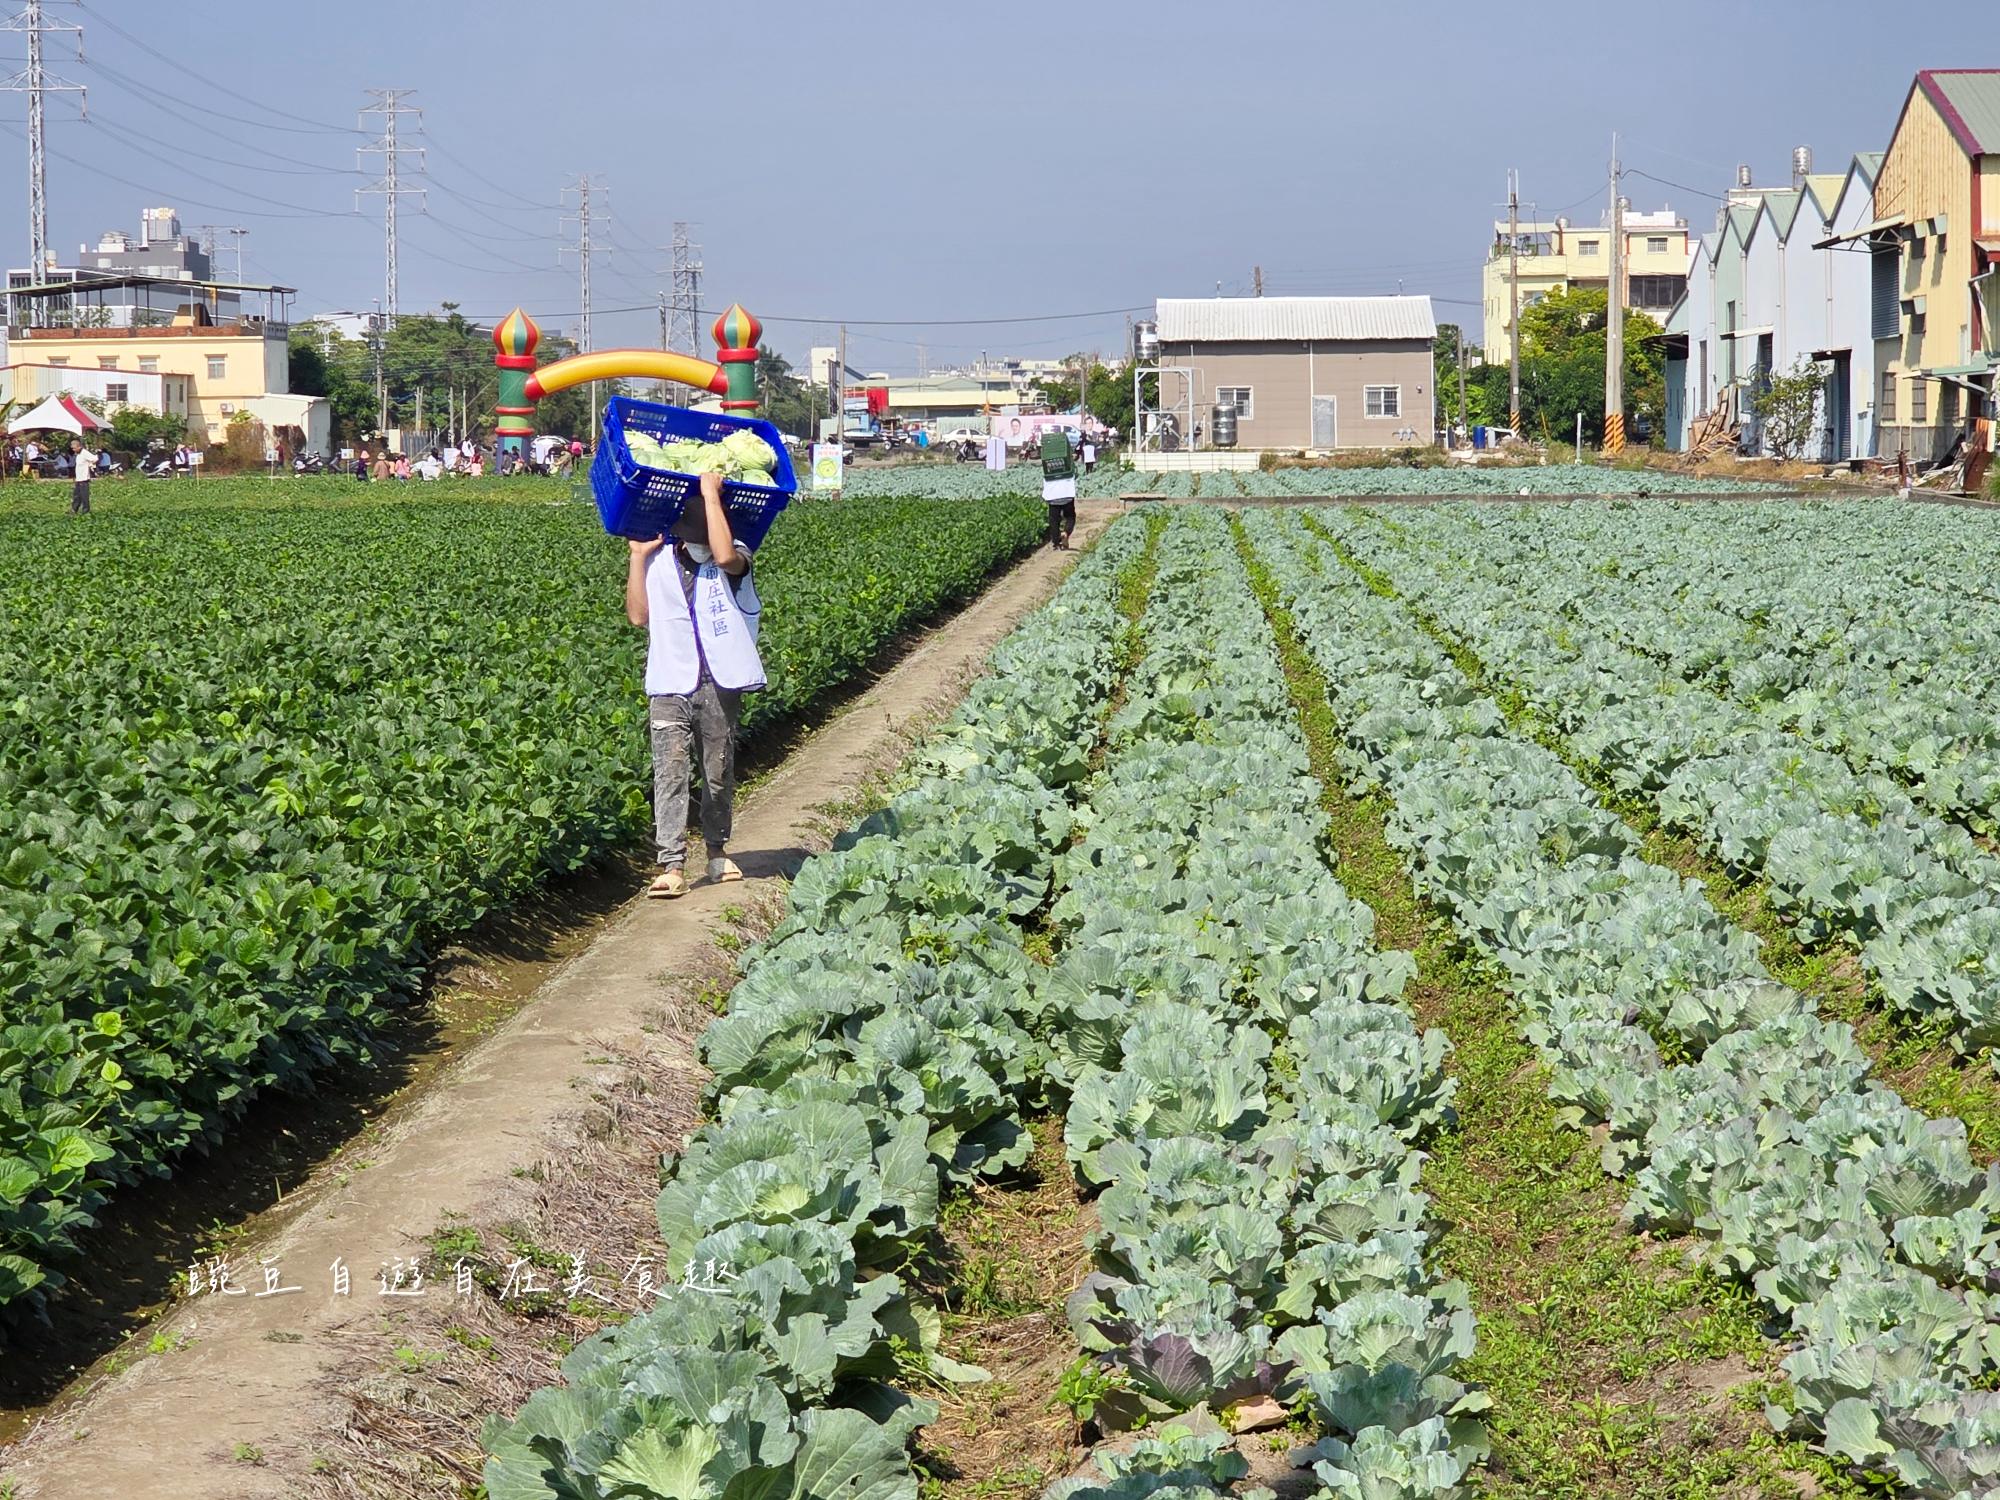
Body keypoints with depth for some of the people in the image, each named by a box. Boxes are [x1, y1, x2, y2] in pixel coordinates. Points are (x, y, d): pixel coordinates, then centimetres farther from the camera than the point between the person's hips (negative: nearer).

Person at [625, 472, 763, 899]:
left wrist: (712, 495, -18)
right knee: (670, 772, -10)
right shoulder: (658, 561, 6)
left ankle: (717, 851, 30)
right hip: (671, 685, 1)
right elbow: (639, 615, 1)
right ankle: (672, 866, -13)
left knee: (719, 772, 11)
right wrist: (637, 557, -1)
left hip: (720, 683, -1)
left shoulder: (734, 564, -1)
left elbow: (725, 555, -26)